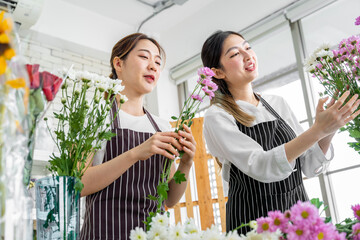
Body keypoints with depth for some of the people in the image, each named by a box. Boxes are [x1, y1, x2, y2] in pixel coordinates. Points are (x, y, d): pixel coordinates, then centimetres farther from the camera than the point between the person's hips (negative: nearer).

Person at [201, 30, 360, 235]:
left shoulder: (278, 104, 5)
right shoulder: (217, 118, -9)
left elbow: (310, 166, 4)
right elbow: (260, 167, -22)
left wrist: (328, 133, -13)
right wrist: (317, 130, -27)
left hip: (299, 215, 4)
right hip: (253, 221, -4)